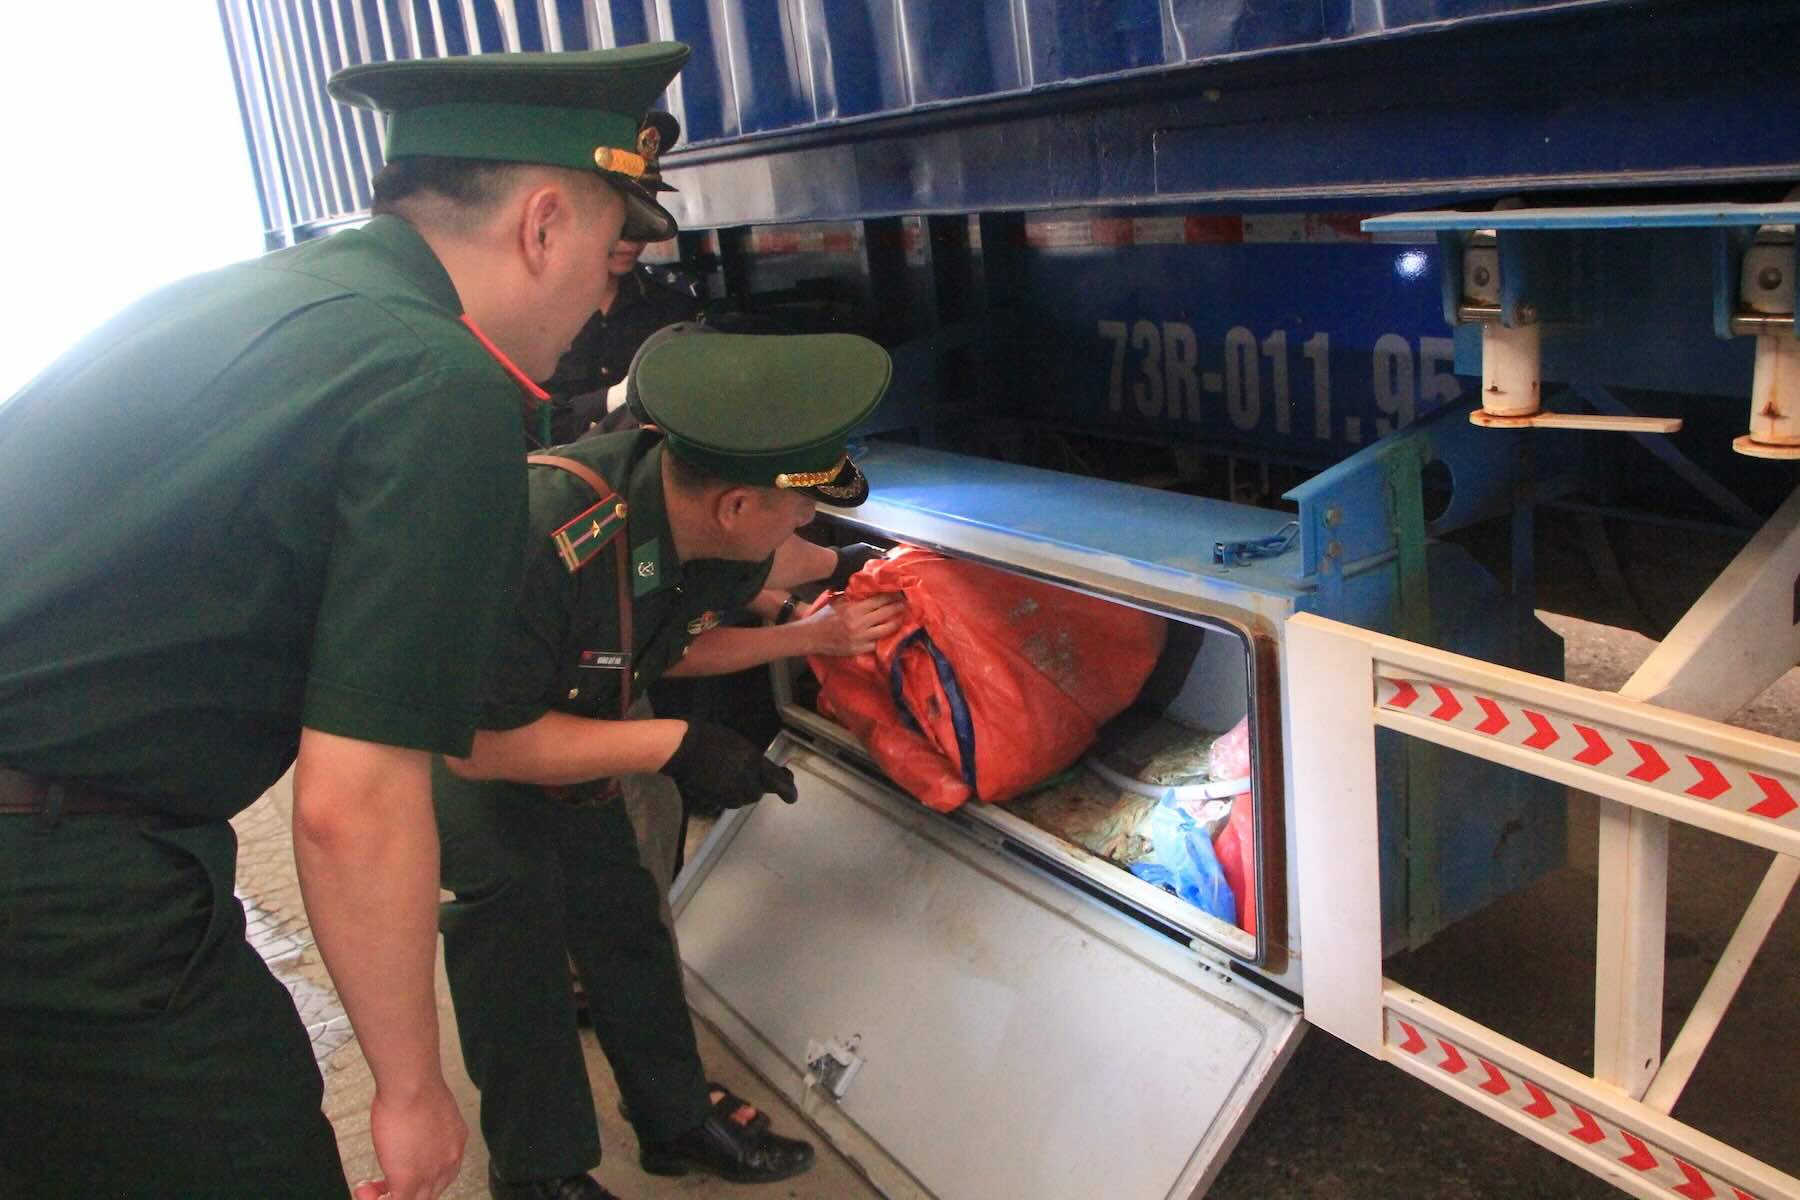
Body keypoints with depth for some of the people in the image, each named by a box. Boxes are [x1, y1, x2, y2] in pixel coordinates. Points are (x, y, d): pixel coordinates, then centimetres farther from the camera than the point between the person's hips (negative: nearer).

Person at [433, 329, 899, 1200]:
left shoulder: (720, 538, -20)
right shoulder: (545, 538, -44)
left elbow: (671, 645, 1)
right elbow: (476, 743, -34)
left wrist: (813, 634, -6)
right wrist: (675, 745, -37)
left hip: (550, 707, 7)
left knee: (614, 893, 7)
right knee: (511, 889, -18)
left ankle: (678, 1116, 24)